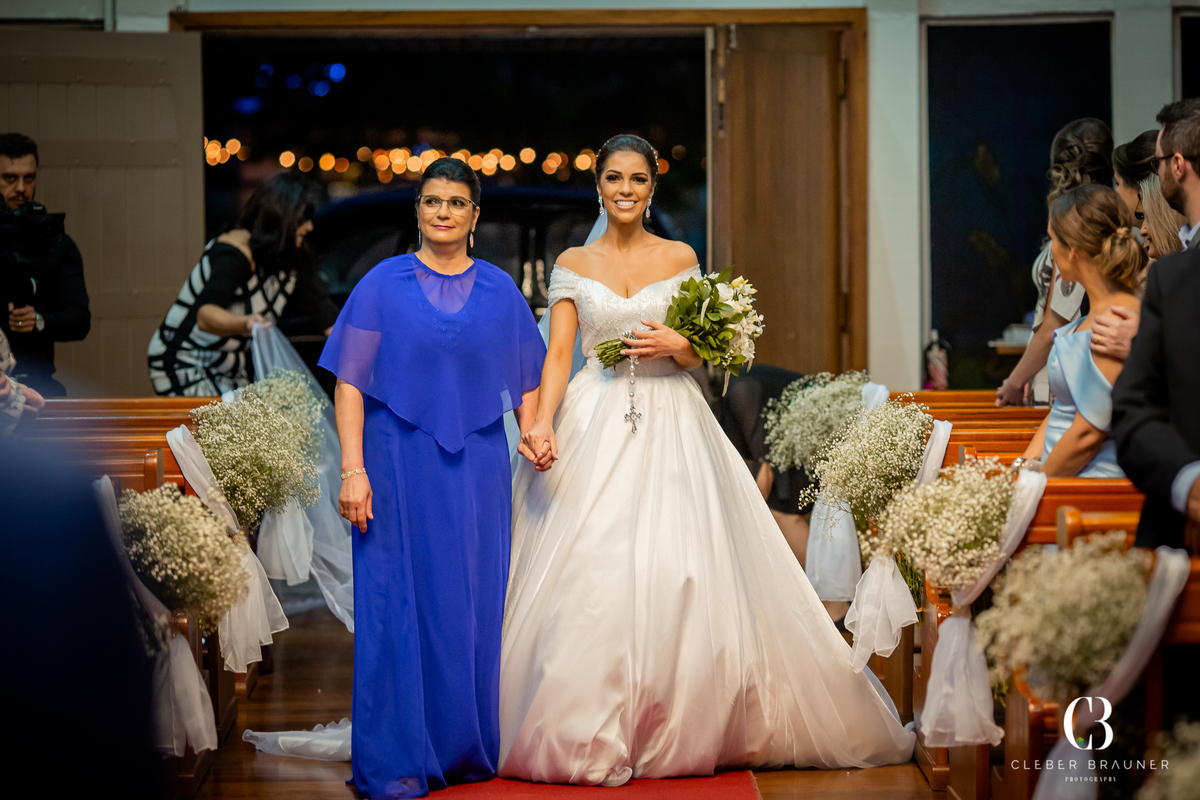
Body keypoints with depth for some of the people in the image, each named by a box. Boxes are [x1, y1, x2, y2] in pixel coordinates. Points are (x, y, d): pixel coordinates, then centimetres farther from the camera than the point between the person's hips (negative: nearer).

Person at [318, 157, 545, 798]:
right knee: (401, 605, -2)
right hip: (399, 466, -2)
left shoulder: (500, 290, 9)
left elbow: (526, 378, 13)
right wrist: (352, 469, -12)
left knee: (473, 606, 5)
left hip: (477, 471, 3)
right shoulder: (384, 284, 1)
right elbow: (349, 381, -3)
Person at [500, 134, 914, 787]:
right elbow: (558, 354, 1)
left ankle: (679, 730, 3)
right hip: (592, 429, 0)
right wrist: (542, 421, -14)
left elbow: (706, 351, 10)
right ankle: (587, 730, 1)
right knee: (586, 578, -8)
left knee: (675, 576, -8)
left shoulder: (680, 259, 8)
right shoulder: (574, 264, 8)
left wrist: (676, 346, -12)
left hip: (670, 431, 0)